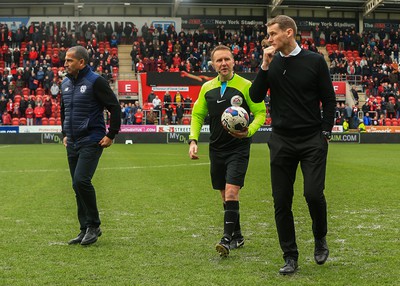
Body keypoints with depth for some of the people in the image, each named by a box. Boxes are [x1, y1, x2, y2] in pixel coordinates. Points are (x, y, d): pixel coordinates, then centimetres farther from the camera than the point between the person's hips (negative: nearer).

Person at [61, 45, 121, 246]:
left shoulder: (95, 82, -10)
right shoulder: (66, 84, 12)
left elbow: (115, 108, -11)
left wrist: (111, 135, -12)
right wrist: (65, 134, 21)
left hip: (91, 141, -8)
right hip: (72, 143, 8)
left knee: (81, 181, -19)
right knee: (78, 186, 8)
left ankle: (94, 225, -3)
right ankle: (86, 230, 16)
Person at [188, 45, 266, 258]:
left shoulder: (246, 86, -7)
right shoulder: (207, 88, 6)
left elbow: (260, 113, -4)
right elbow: (197, 115, 14)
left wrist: (249, 131, -22)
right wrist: (193, 140, 1)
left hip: (238, 147, -5)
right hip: (216, 148, 5)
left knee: (231, 191, -16)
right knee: (225, 194, 11)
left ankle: (227, 238, -11)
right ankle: (237, 236, 26)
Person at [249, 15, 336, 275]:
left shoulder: (315, 61, -1)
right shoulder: (271, 63, 6)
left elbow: (329, 99, 3)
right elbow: (256, 97, -1)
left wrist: (325, 133, -3)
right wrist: (265, 66, -9)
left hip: (312, 141, -3)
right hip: (281, 141, 3)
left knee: (313, 193, -14)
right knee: (282, 202, 1)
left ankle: (320, 238, 17)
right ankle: (290, 257, 13)